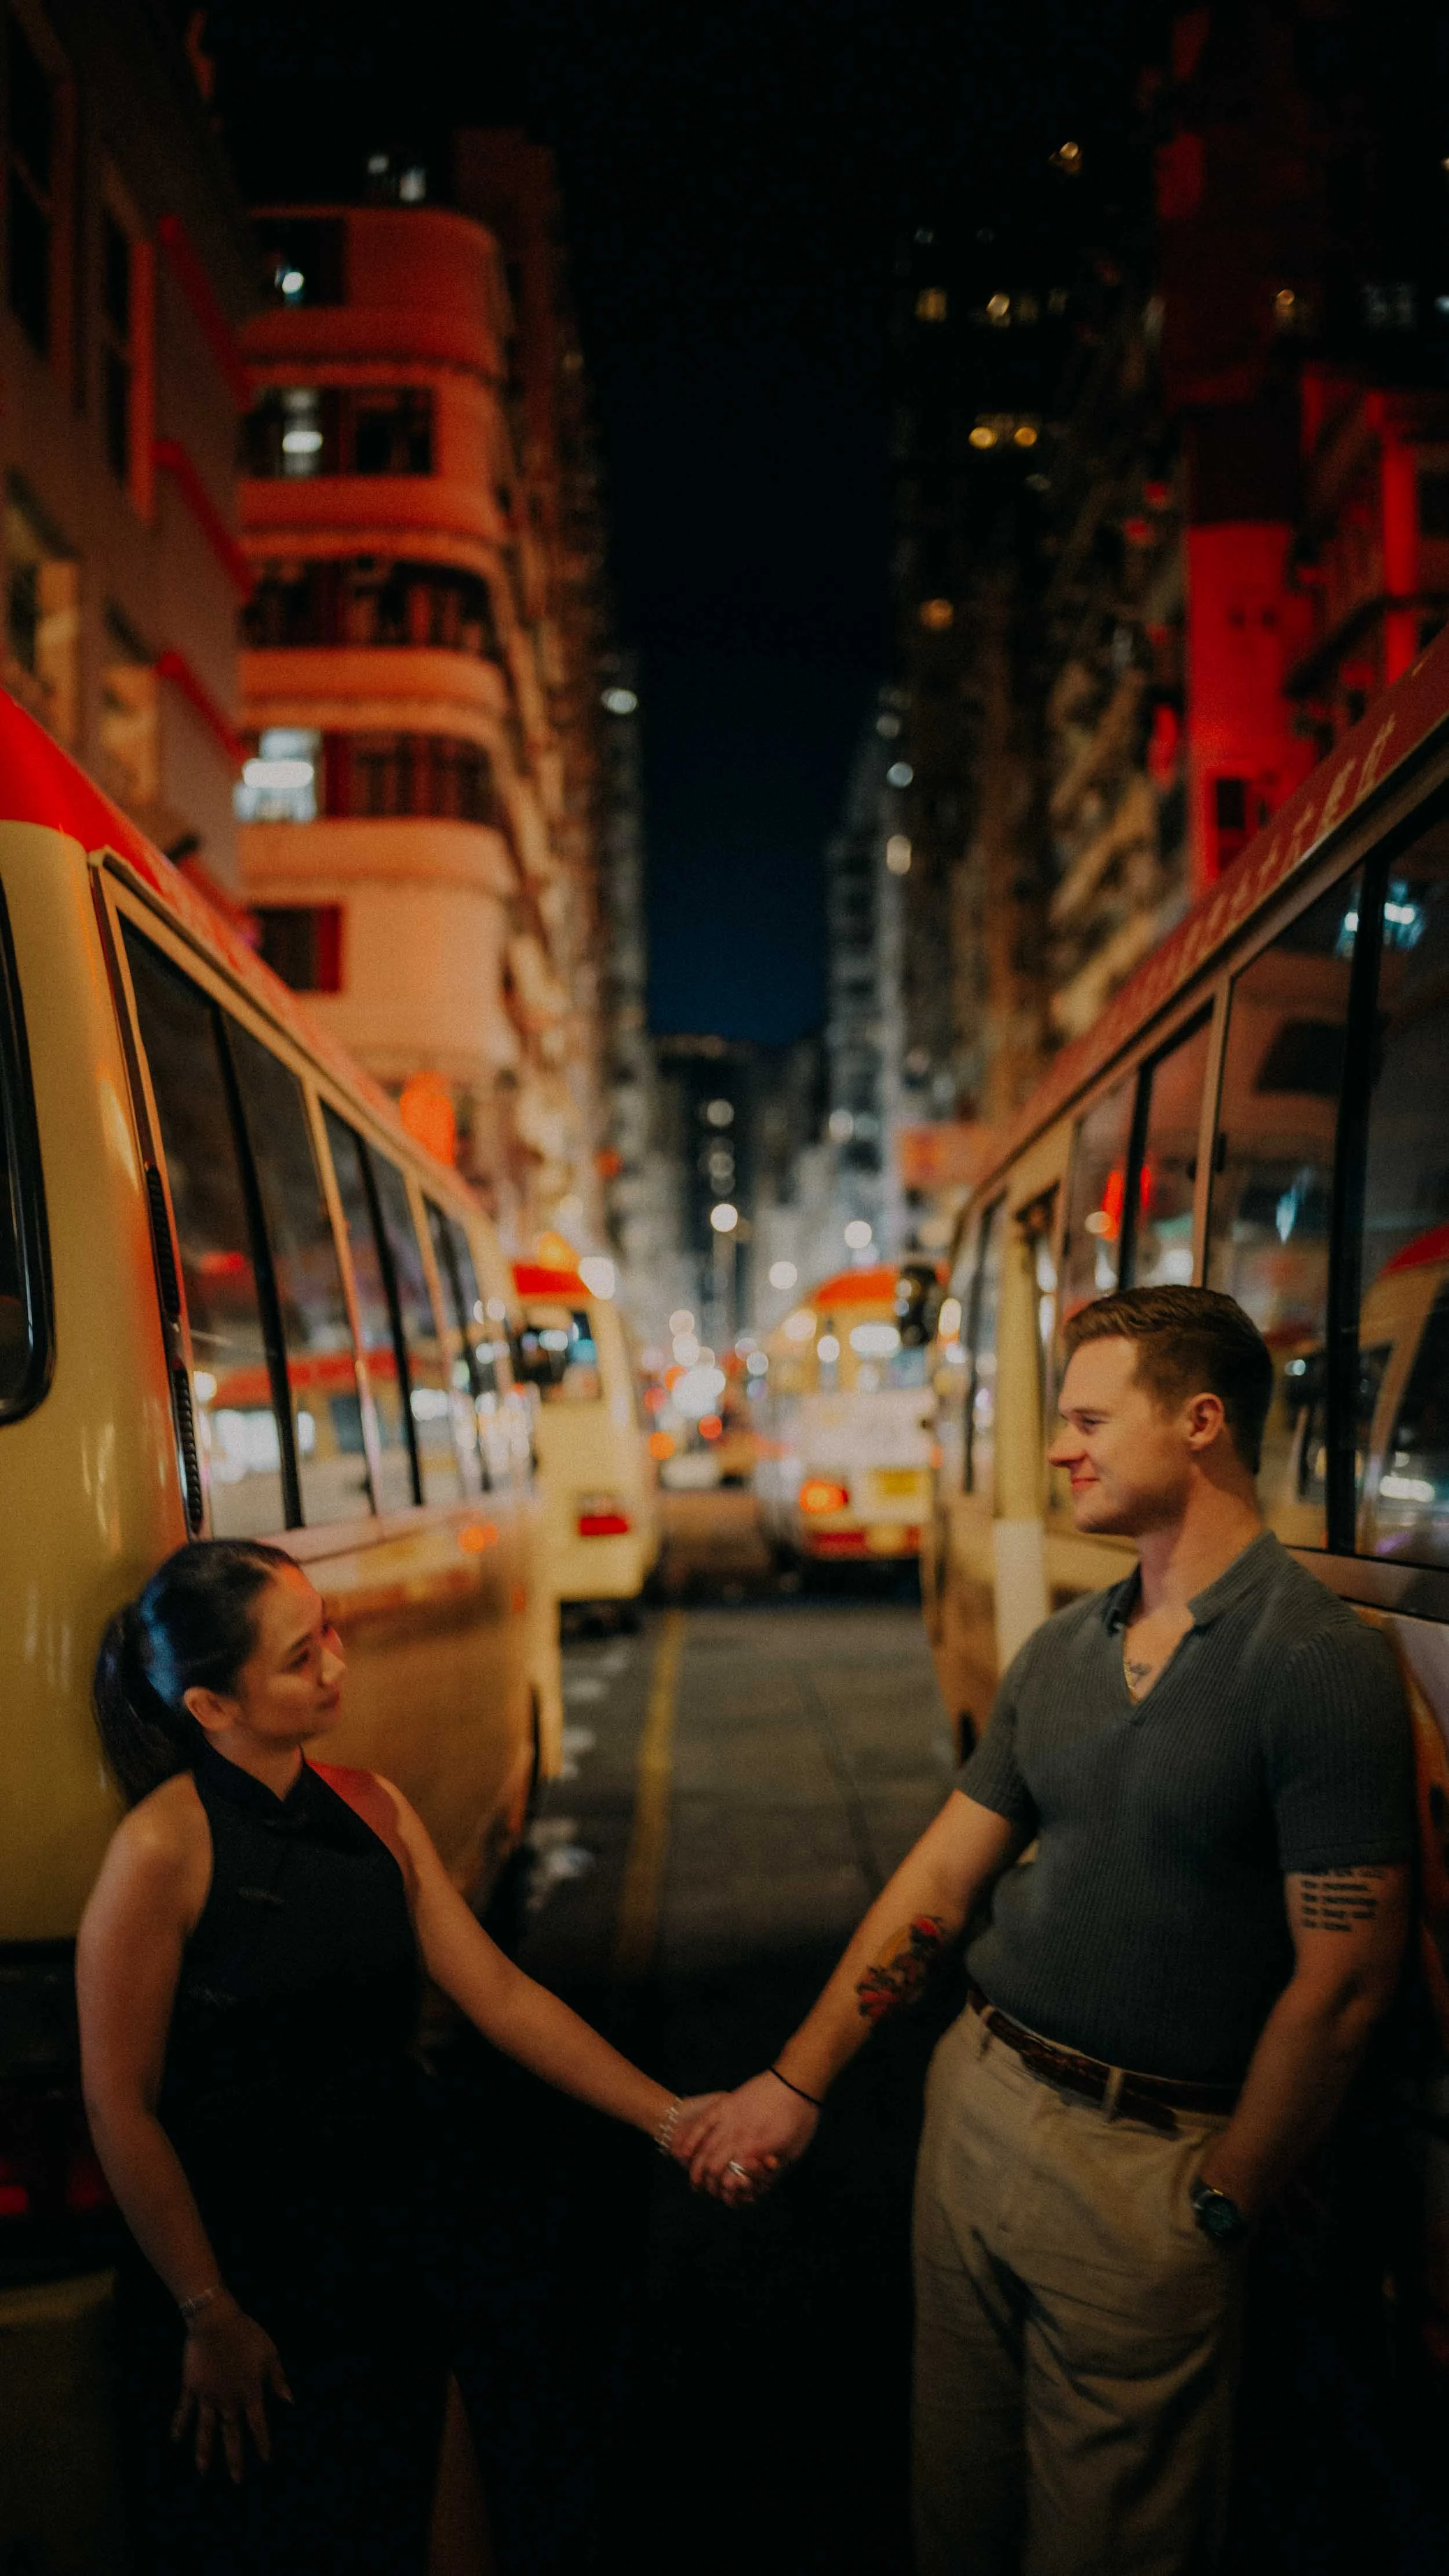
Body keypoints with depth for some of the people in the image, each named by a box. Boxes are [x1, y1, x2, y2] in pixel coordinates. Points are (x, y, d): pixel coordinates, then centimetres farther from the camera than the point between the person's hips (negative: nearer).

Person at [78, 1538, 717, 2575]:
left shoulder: (373, 1809, 0)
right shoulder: (166, 1846, -19)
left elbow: (497, 1991, 1)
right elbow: (121, 2106, -16)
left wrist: (668, 2115, -5)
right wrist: (208, 2316, -12)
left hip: (382, 2266, 6)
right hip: (237, 2284, -6)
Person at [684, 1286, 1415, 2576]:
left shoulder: (1322, 1662, -17)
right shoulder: (1062, 1651, 5)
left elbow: (1342, 1982, -17)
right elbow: (941, 1876, 9)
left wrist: (1218, 2206, -10)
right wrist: (799, 2080, 6)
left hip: (1148, 2165, -6)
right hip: (978, 2097, 6)